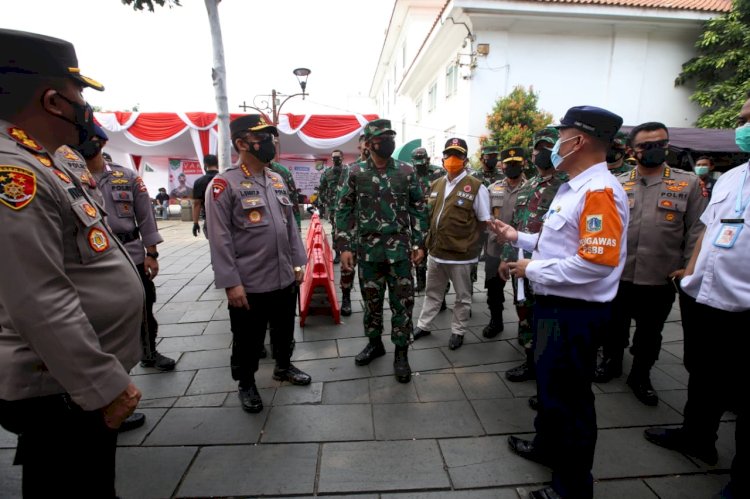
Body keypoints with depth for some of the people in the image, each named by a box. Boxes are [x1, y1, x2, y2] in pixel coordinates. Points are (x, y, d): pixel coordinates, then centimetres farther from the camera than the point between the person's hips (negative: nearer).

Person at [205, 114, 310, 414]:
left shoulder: (278, 180, 8)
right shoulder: (223, 184, -11)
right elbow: (219, 239, -14)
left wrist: (298, 263, 10)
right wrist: (231, 283, -17)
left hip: (285, 279, 6)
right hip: (249, 285, -6)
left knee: (284, 330, 23)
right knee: (248, 340, 13)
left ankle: (283, 367, 46)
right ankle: (246, 385, 36)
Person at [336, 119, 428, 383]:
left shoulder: (407, 172, 2)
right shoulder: (355, 173, 0)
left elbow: (418, 209, 6)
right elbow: (344, 211, 2)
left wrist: (419, 244, 1)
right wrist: (345, 247, -4)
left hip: (400, 250, 0)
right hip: (368, 250, 0)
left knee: (402, 302, 4)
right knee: (371, 300, 13)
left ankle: (401, 353, 19)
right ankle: (375, 343, 34)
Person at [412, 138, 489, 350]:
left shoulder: (476, 187, -10)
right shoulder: (436, 185, 9)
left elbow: (484, 221, -6)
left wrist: (469, 243, -7)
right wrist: (432, 239, 10)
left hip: (461, 253, -5)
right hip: (435, 250, 6)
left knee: (462, 296, 11)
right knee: (432, 292, 19)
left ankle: (458, 331, 28)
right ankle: (424, 325, 34)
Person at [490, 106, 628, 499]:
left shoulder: (599, 191, -21)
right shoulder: (572, 188, 11)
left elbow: (598, 260, -31)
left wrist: (533, 270, -22)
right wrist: (518, 237, 17)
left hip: (574, 312, -10)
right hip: (554, 304, 10)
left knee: (568, 395, 7)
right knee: (548, 383, 25)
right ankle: (548, 445, 48)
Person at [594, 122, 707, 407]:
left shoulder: (689, 183, 0)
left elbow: (697, 230, -1)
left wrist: (689, 267, -7)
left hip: (661, 279, 0)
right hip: (617, 276, 1)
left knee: (650, 333, 15)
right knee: (615, 326, 16)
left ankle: (641, 376, 34)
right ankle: (611, 362, 39)